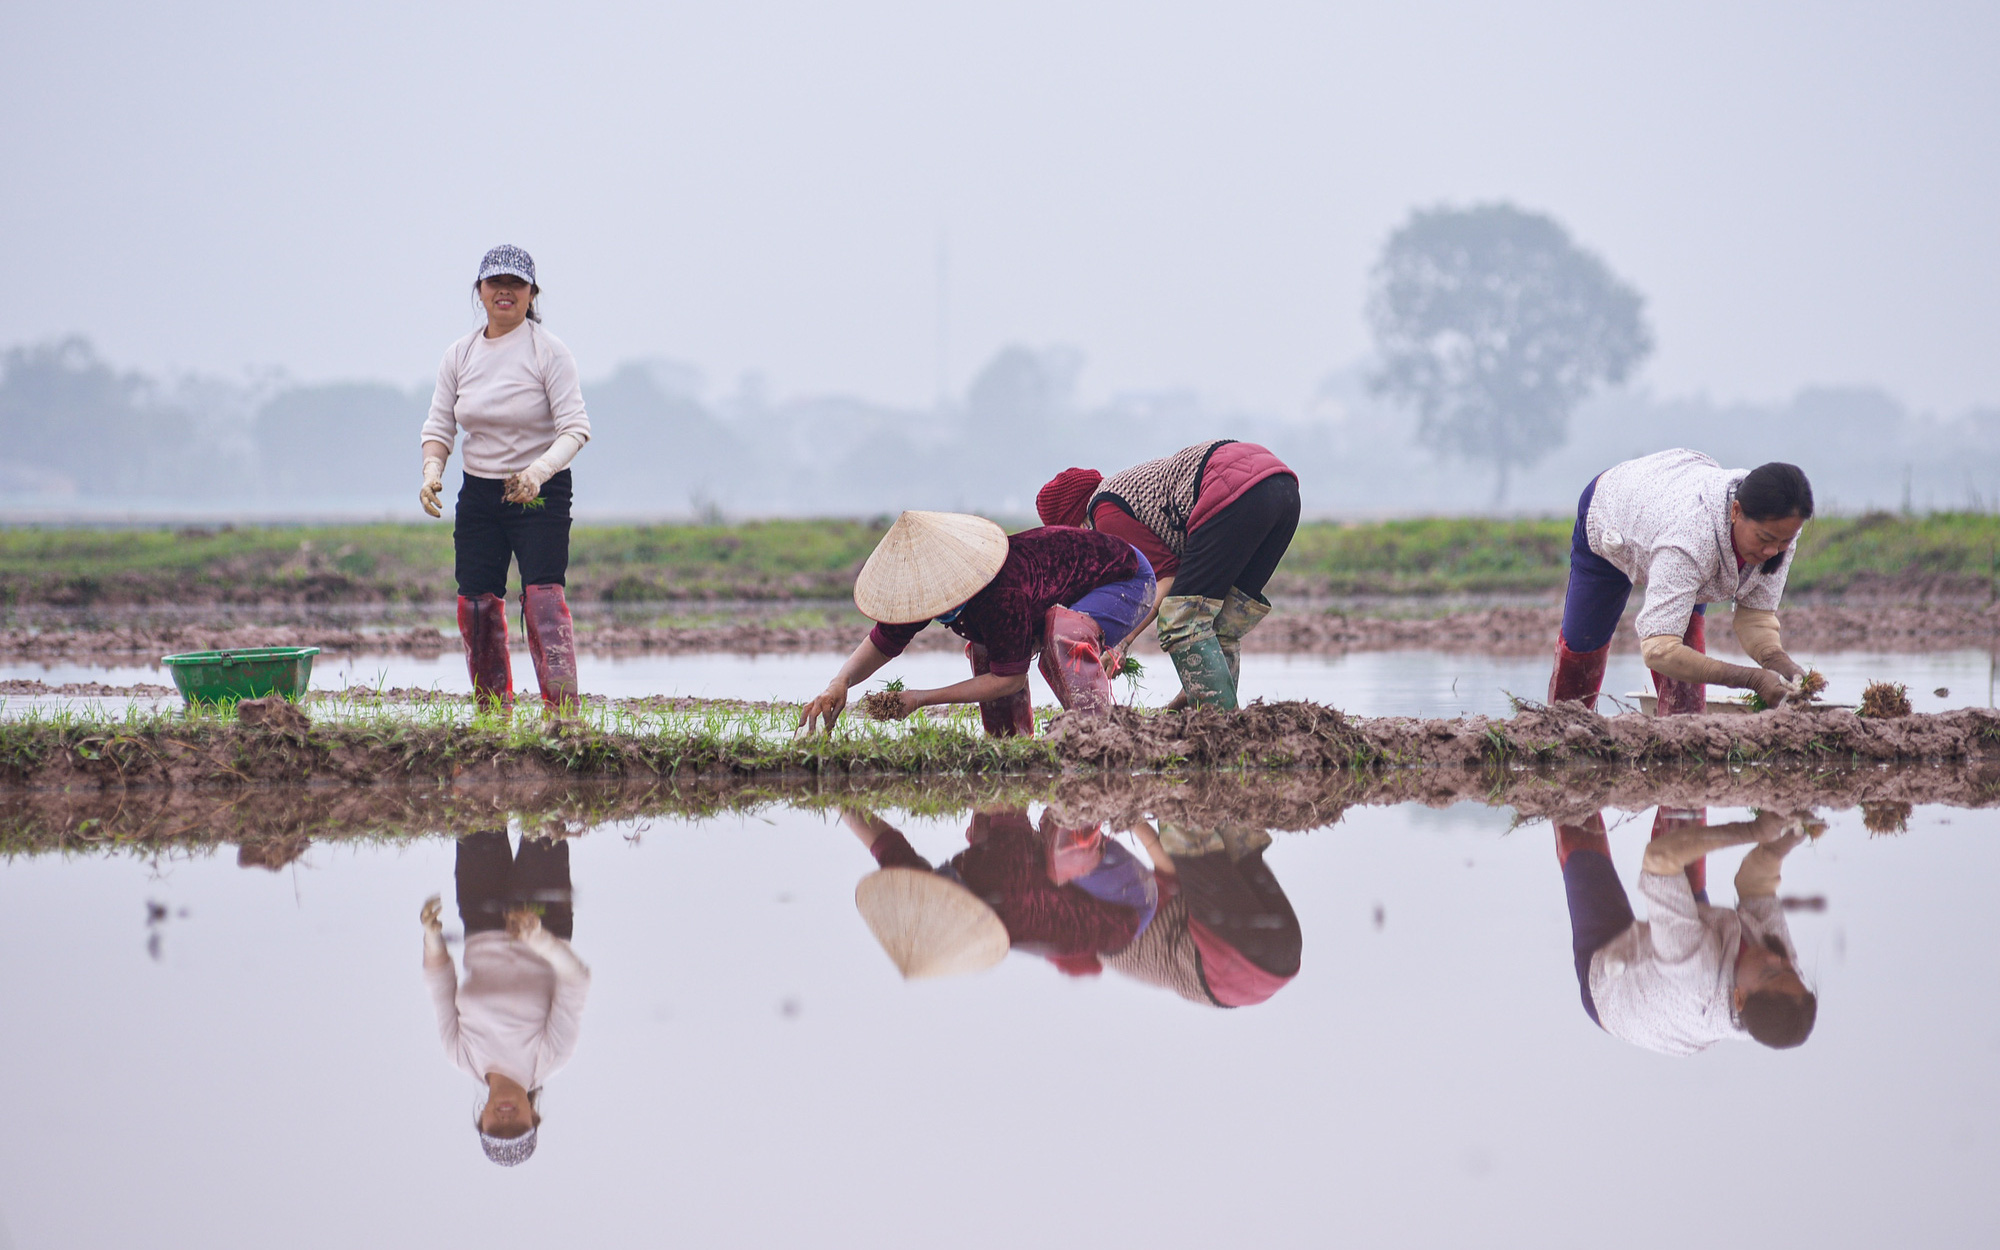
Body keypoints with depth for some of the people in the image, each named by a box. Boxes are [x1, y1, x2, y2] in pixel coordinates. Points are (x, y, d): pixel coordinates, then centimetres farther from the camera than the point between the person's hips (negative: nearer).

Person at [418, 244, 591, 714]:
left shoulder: (548, 350, -8)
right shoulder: (459, 354, 6)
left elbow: (575, 427, -15)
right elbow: (439, 427, 8)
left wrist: (540, 470, -33)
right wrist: (432, 471, -14)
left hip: (541, 496, -5)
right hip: (478, 495, 5)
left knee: (542, 596, -17)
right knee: (475, 604, 1)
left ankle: (563, 711, -21)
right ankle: (492, 716, 13)